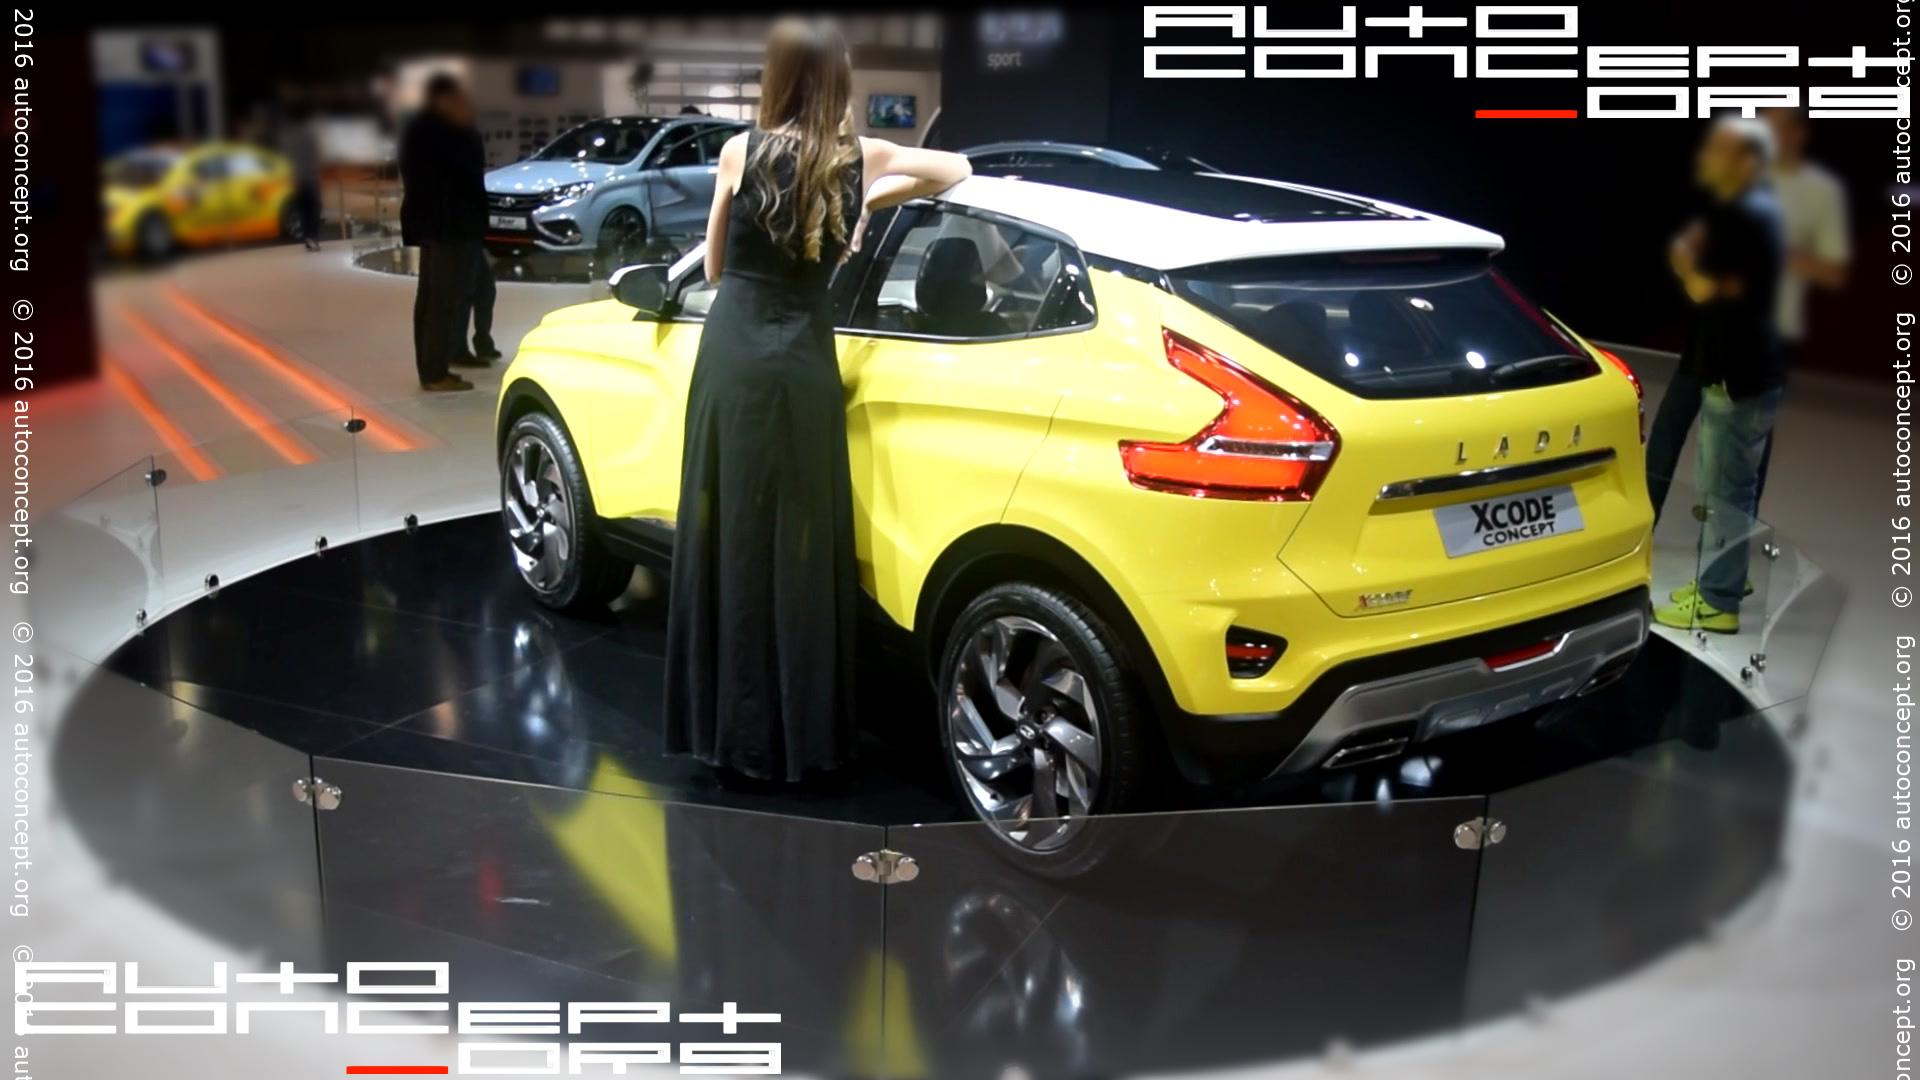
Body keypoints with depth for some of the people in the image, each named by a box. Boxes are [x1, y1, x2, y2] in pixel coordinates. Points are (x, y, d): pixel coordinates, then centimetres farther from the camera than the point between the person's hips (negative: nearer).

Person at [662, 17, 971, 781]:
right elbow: (957, 170, 21)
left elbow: (715, 266, 12)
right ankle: (801, 734, 15)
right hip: (803, 366, 1)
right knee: (800, 551, 7)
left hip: (732, 356, -1)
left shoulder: (741, 152, 1)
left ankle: (730, 726, 16)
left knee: (728, 540, 8)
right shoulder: (863, 160, 4)